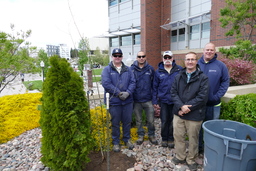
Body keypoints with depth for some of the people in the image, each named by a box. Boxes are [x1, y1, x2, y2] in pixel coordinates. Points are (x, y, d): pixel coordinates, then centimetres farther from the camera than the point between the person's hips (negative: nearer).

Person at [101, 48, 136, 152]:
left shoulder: (127, 69, 8)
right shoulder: (107, 70, -3)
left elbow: (133, 82, 1)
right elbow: (106, 84, -14)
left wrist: (128, 93, -16)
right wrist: (119, 93, -18)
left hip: (128, 101, 3)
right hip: (114, 101, -3)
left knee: (127, 122, 15)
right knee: (115, 123, 10)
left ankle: (127, 139, 37)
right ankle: (116, 142, 29)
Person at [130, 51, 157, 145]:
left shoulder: (150, 69, 1)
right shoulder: (132, 69, -2)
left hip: (148, 100, 0)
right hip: (136, 100, 0)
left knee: (150, 120, 8)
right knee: (138, 120, 14)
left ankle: (151, 135, 31)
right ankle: (141, 135, 34)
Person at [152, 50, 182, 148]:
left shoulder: (179, 70, -1)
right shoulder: (158, 71, 3)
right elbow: (155, 87, 5)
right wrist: (155, 101, 2)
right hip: (163, 100, 1)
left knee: (173, 121, 11)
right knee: (164, 121, 11)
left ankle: (171, 139, 30)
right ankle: (164, 138, 29)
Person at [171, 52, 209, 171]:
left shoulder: (203, 78, -4)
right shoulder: (179, 76, 7)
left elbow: (202, 97, -13)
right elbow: (173, 92, 0)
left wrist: (187, 107, -16)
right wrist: (181, 106, -15)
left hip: (194, 115, -3)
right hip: (178, 112, 3)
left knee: (193, 138, 12)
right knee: (178, 135, 13)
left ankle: (191, 160, 34)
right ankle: (180, 157, 35)